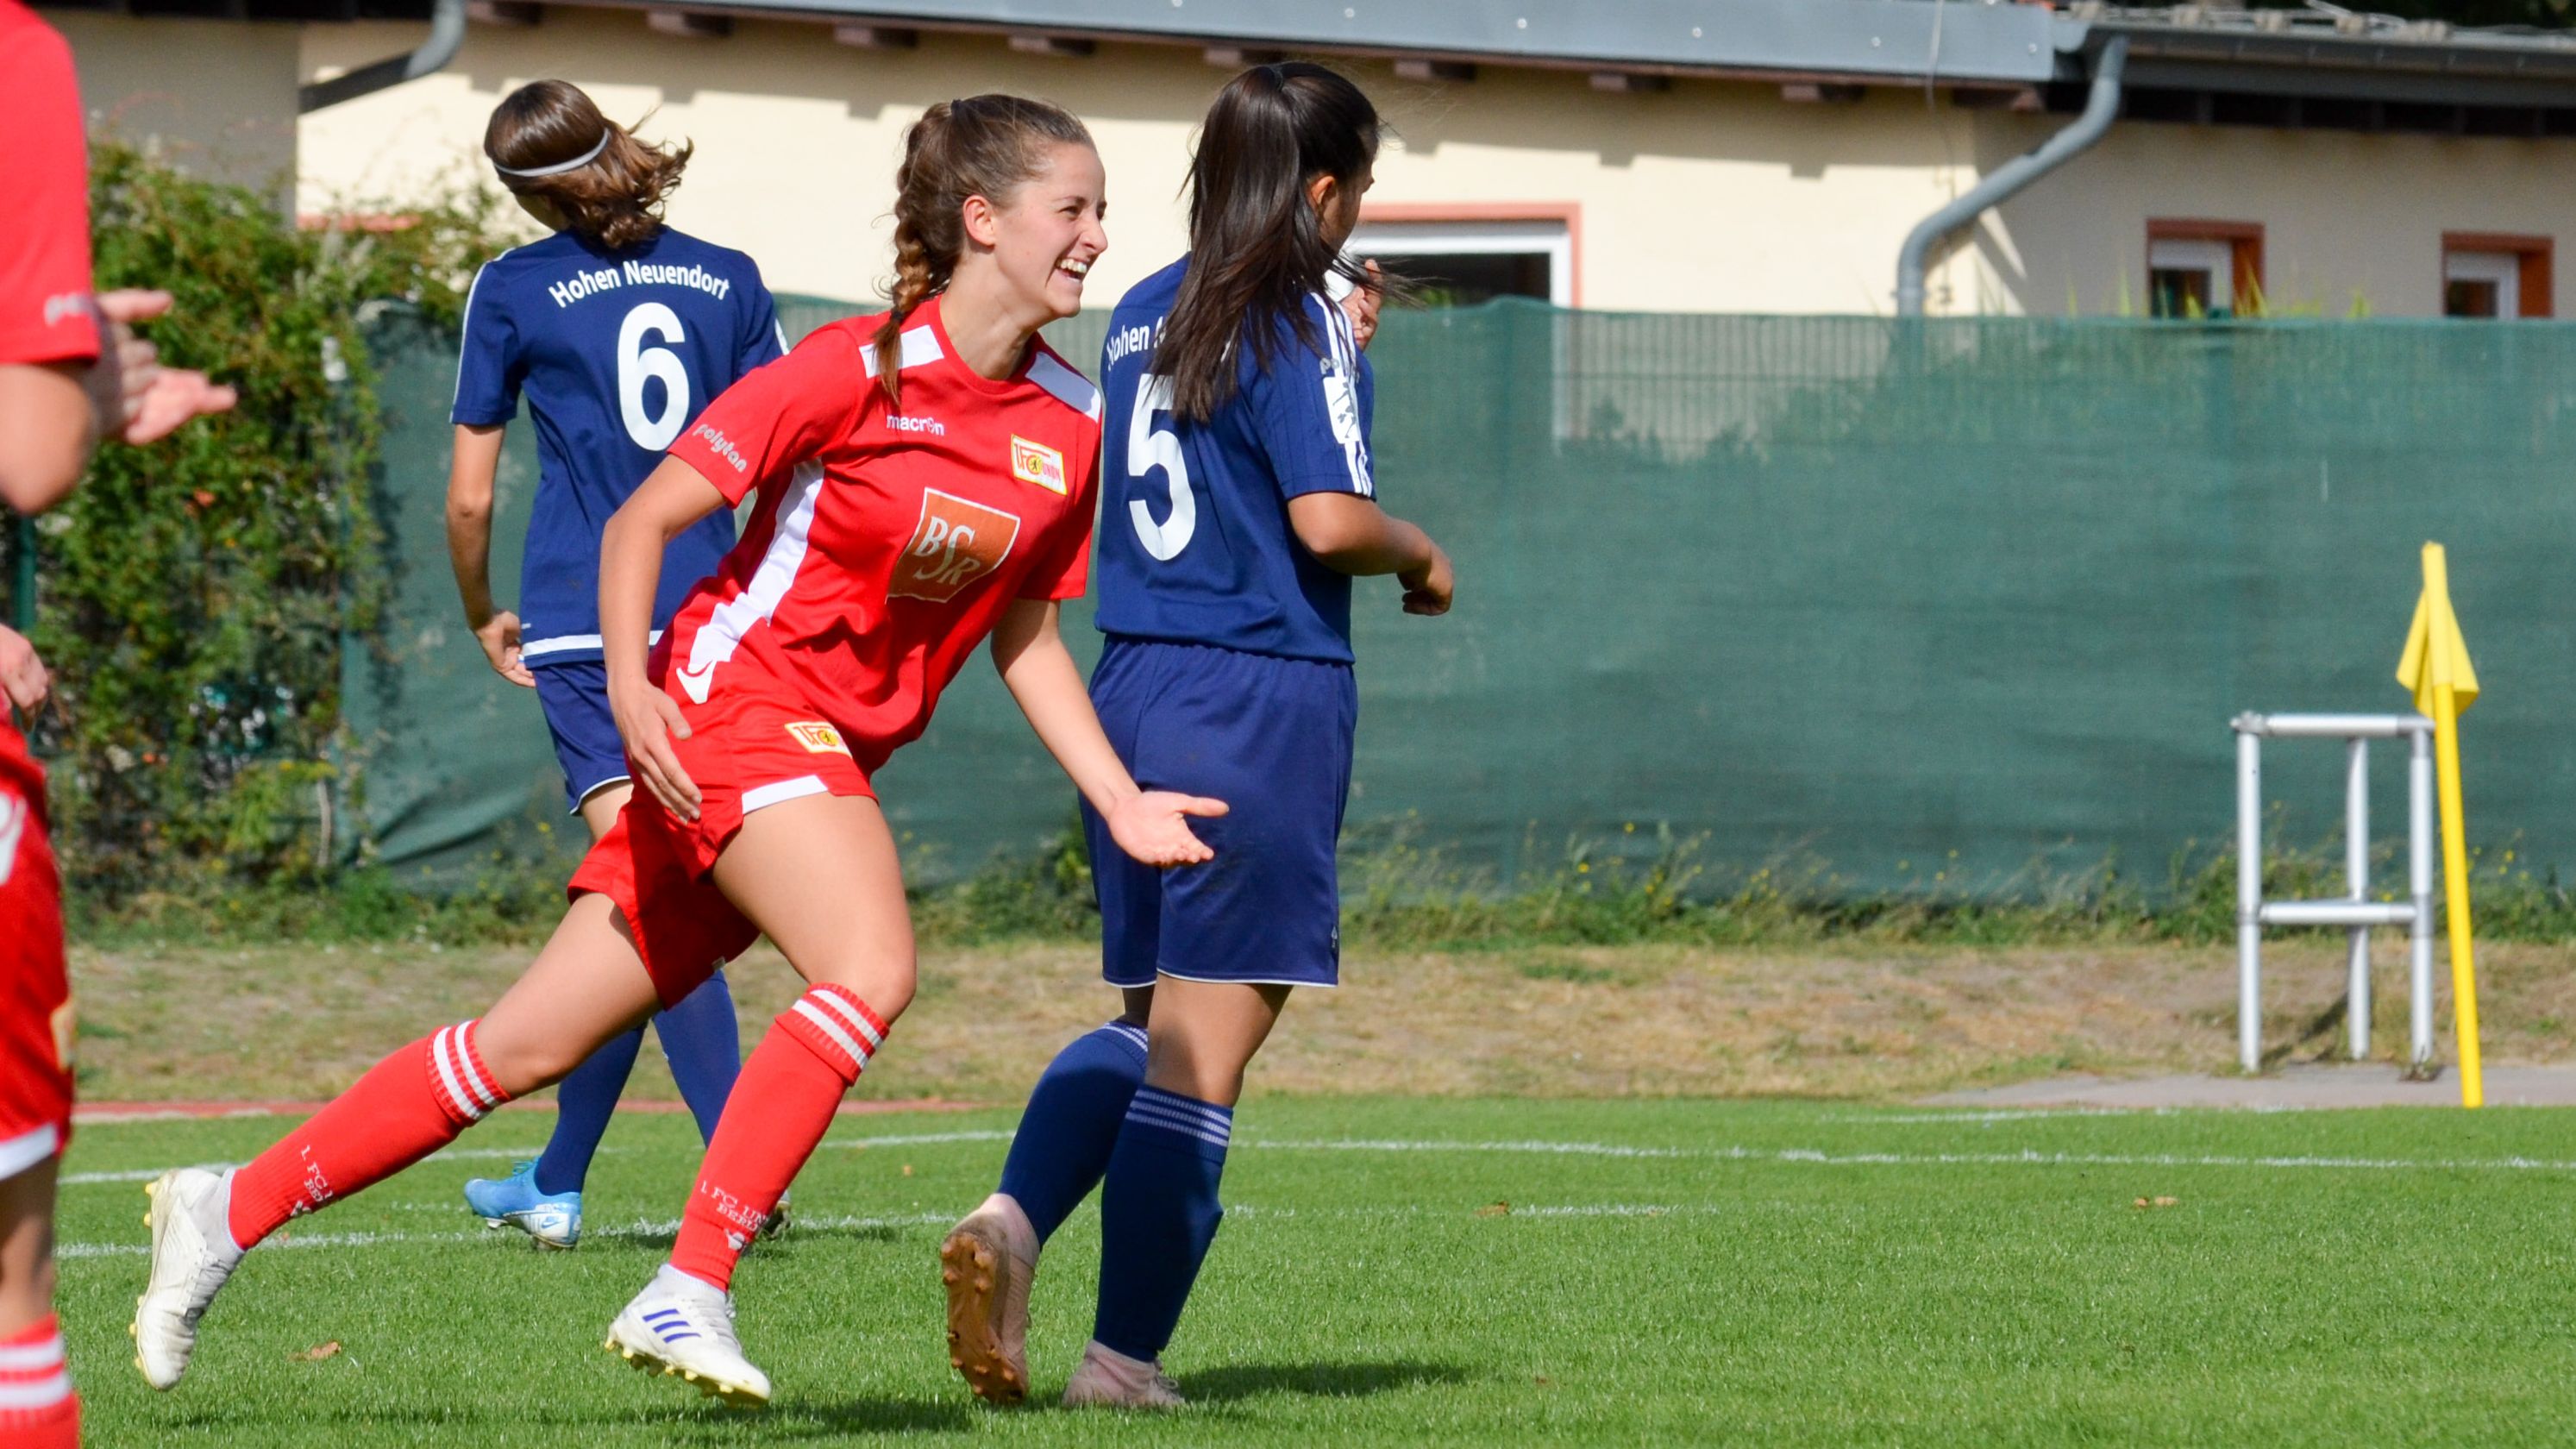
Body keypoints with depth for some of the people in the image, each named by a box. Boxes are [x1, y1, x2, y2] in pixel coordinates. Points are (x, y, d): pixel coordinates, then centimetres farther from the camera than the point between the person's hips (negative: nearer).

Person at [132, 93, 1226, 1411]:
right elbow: (641, 520, -10)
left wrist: (1119, 799, 6)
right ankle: (688, 1291, -26)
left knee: (532, 1046, 5)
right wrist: (629, 681, -23)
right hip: (733, 702, -7)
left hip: (832, 758, 7)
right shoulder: (859, 370, -14)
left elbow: (1022, 633, 16)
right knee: (871, 968, -29)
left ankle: (229, 1212, 13)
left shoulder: (1069, 425, 5)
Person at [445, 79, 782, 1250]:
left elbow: (468, 500, 4)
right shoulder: (727, 278, 9)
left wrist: (483, 619, 20)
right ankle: (555, 1182, 25)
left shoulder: (514, 289, 1)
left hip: (580, 627, -4)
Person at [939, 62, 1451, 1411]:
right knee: (1204, 1050, -3)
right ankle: (1123, 1355, -4)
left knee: (1148, 1022, 17)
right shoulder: (1299, 324, -9)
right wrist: (1421, 556, 2)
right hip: (1265, 698, -7)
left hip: (1131, 691, 7)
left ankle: (1011, 1219, -8)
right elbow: (1326, 519, -18)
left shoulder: (1143, 316, 13)